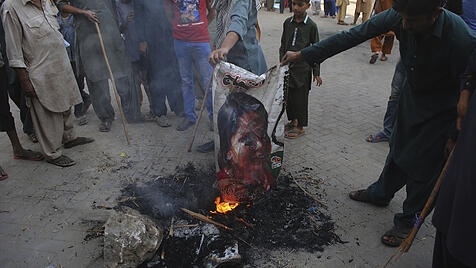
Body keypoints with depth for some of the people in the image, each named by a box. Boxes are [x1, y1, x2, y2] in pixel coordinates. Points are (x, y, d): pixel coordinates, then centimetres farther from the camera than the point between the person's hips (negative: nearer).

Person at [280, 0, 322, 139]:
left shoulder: (311, 26, -5)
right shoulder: (287, 23, 6)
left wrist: (316, 73, -2)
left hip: (302, 67, -4)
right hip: (287, 66, 4)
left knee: (300, 97, 2)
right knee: (288, 95, 11)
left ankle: (300, 126, 16)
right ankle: (293, 121, 29)